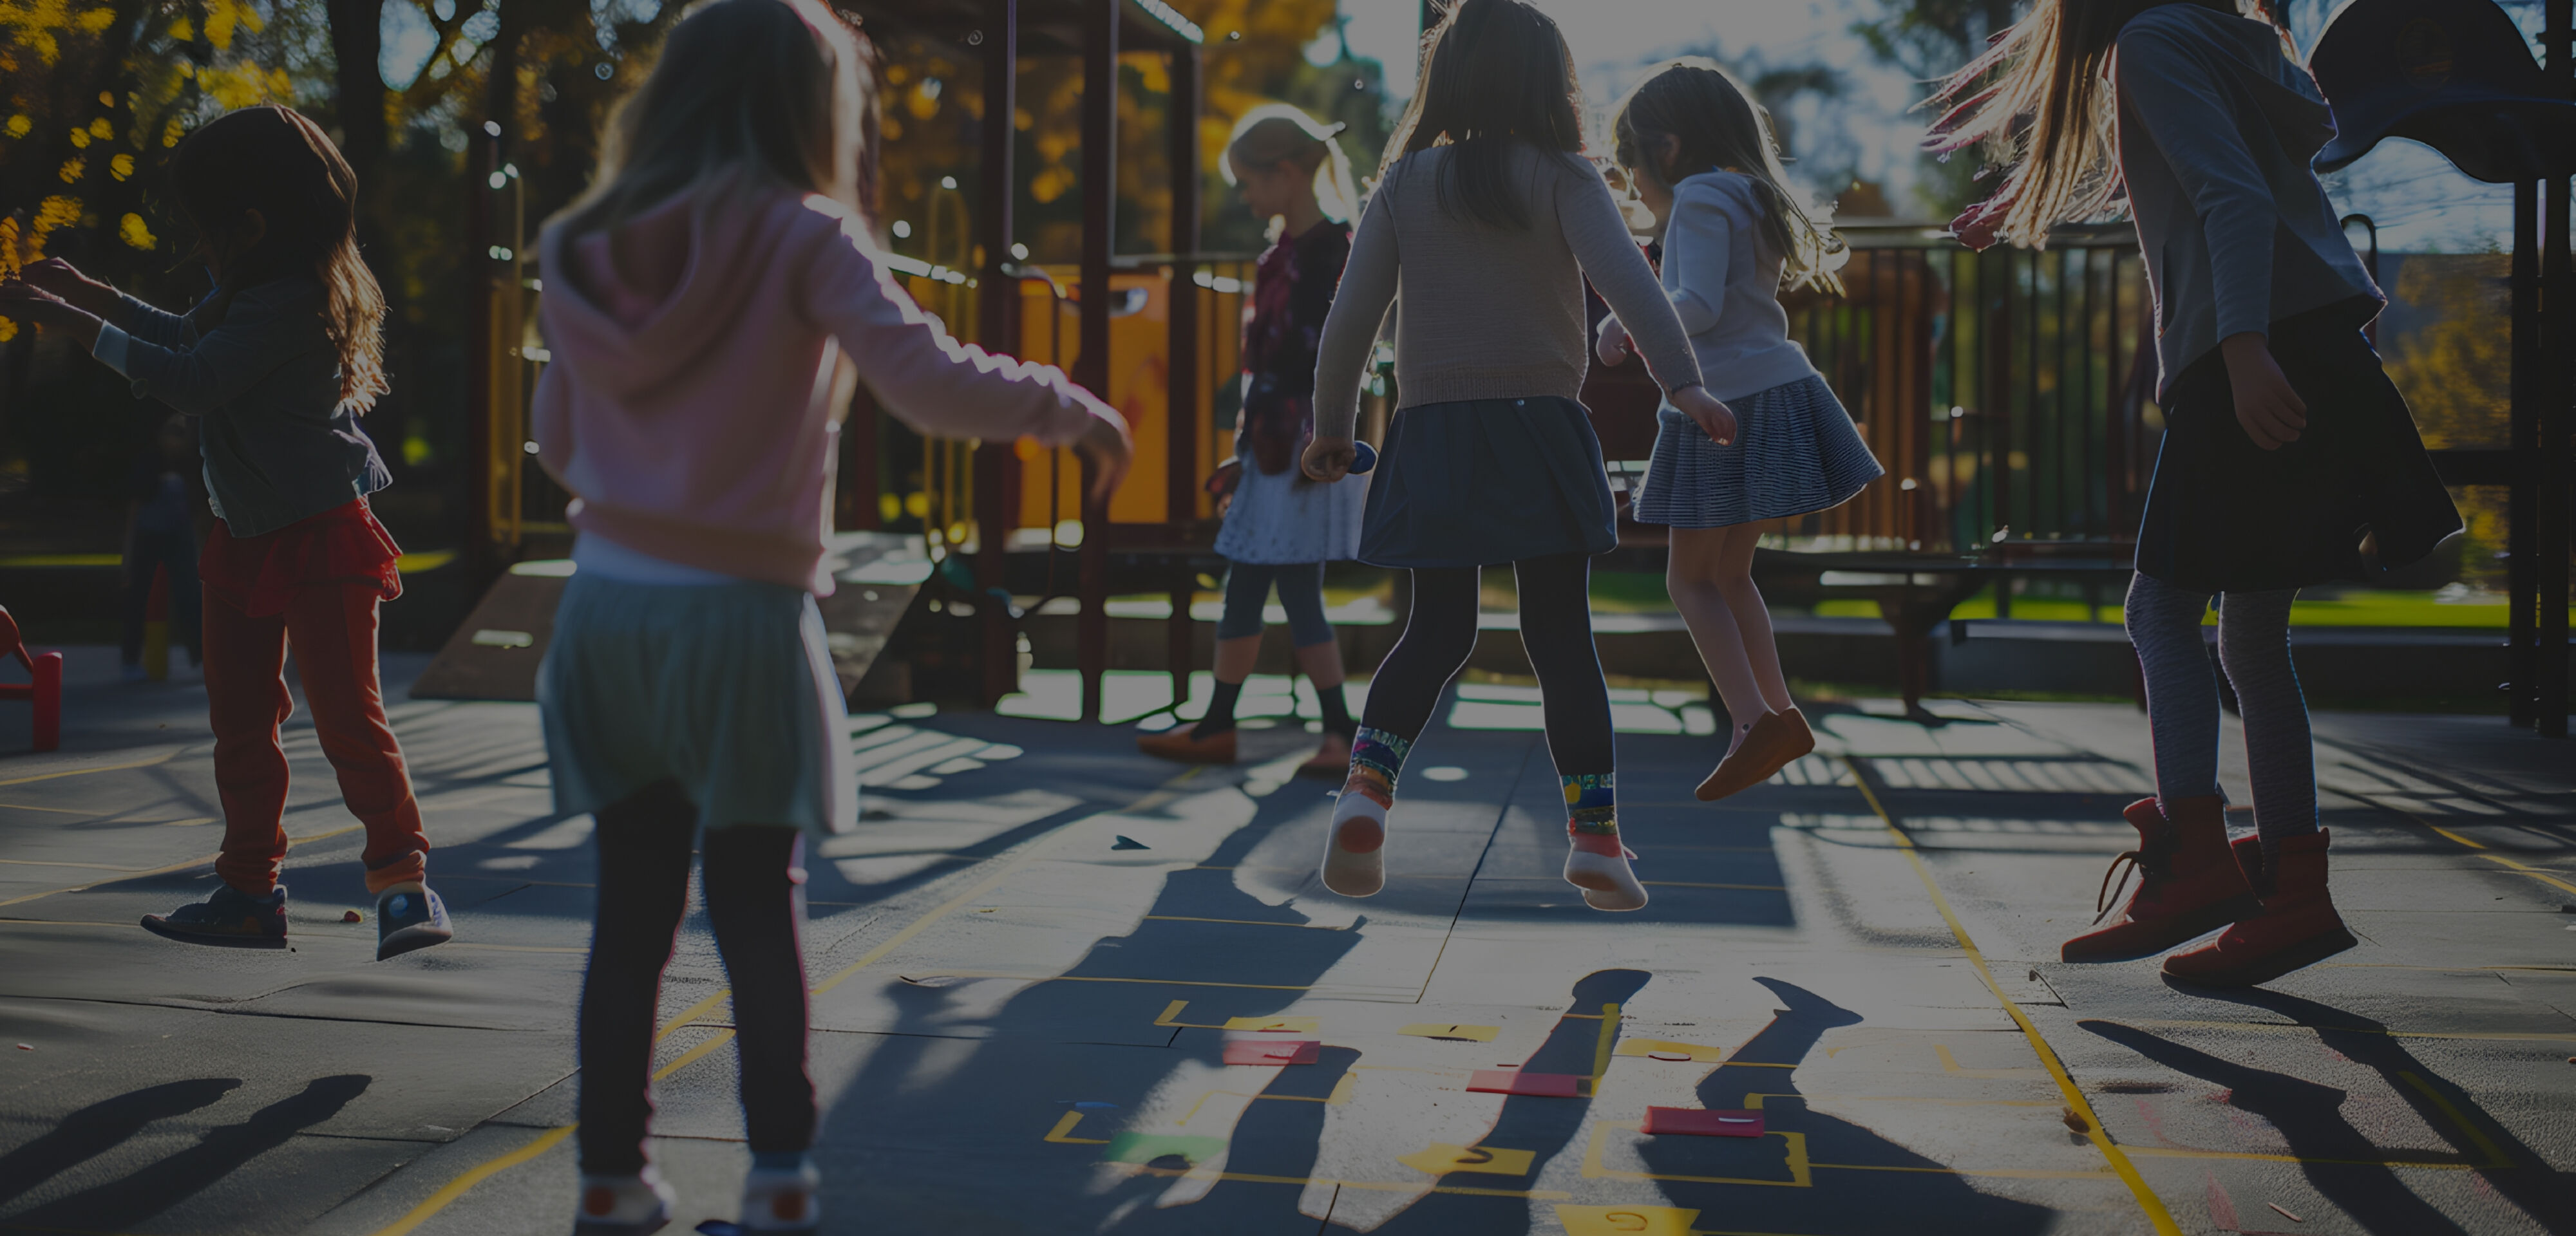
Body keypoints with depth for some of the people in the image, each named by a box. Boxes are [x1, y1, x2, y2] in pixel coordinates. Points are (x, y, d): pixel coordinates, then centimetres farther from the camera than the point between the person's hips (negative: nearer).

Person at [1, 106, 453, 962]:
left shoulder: (288, 305, -22)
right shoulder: (256, 291, 9)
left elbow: (191, 381, -29)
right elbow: (191, 337, 29)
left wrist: (74, 323, -22)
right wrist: (90, 294, 26)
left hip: (320, 537, -10)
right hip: (246, 537, 10)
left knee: (347, 714, -10)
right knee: (240, 721, 11)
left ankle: (404, 879, -1)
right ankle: (250, 891, 18)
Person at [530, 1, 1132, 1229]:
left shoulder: (592, 249, 7)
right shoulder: (802, 239, -9)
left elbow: (558, 444, 14)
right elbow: (928, 382, -20)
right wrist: (1068, 410, -6)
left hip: (609, 605, 4)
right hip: (740, 616, -4)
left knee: (631, 906, 11)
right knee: (758, 901, 8)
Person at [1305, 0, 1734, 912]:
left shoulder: (1404, 185, 5)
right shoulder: (1561, 178, -1)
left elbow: (1351, 317, 4)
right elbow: (1625, 280, -15)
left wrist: (1331, 427, 14)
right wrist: (1683, 382, -19)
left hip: (1433, 434, 2)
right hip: (1539, 428, -2)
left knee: (1437, 632, 12)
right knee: (1561, 634, 3)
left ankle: (1366, 783, -10)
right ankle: (1594, 832, -1)